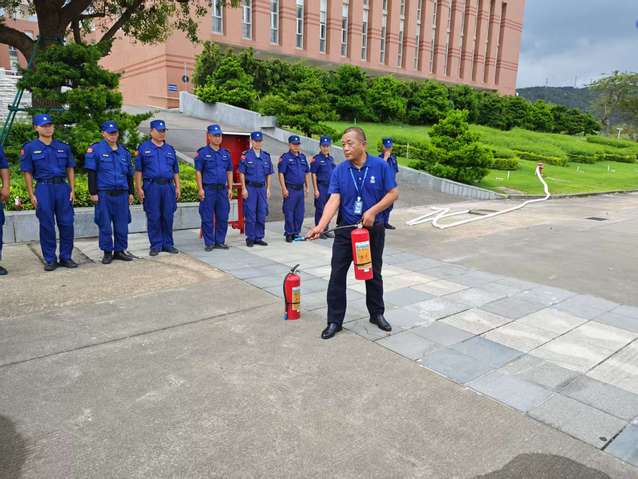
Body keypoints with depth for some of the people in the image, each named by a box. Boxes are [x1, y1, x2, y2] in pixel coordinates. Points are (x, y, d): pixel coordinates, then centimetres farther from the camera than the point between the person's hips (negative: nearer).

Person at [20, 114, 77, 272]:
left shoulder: (64, 147, 10)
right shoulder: (30, 148, 3)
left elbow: (70, 169, 12)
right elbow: (27, 173, 2)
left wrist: (72, 190, 3)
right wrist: (31, 195, -4)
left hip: (63, 187, 2)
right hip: (43, 188, -2)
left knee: (66, 224, 2)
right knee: (47, 226, 2)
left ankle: (66, 257, 14)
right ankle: (50, 260, 12)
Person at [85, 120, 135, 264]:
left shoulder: (124, 151, 14)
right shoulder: (95, 149, 0)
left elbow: (129, 174, 19)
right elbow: (91, 173, -5)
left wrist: (130, 193, 15)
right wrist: (93, 193, -10)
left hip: (122, 194, 4)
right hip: (104, 194, -4)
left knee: (122, 224, 6)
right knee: (105, 225, 2)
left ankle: (120, 250, 18)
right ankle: (107, 253, 13)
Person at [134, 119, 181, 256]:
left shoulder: (170, 149, 16)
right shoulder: (143, 148, 5)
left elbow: (175, 171, 17)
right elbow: (138, 170, 2)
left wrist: (177, 188, 9)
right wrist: (139, 188, -6)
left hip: (168, 186, 3)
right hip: (151, 186, -3)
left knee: (168, 217, 5)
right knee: (153, 217, 0)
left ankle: (168, 244, 15)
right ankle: (156, 245, 9)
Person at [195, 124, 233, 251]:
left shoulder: (226, 153, 13)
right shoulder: (202, 152, -1)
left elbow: (229, 172, 16)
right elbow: (198, 172, -3)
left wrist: (230, 188, 9)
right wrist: (200, 189, -11)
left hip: (222, 189, 4)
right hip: (208, 189, -4)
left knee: (223, 217, 6)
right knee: (207, 218, 0)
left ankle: (220, 241, 17)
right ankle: (209, 243, 8)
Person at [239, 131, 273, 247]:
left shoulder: (266, 156, 9)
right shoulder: (246, 155, -3)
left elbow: (268, 174, 12)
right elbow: (242, 173, -4)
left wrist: (268, 189, 7)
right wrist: (244, 189, -10)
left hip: (262, 187, 4)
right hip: (250, 187, -4)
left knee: (262, 214, 6)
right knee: (250, 214, -1)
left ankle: (259, 238, 16)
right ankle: (250, 238, 8)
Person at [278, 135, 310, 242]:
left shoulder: (302, 157, 14)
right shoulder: (285, 157, -4)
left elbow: (307, 173, 19)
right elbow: (281, 174, -9)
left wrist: (307, 187, 14)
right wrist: (284, 188, -15)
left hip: (300, 189, 6)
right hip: (290, 189, -6)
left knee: (300, 213, 9)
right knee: (289, 212, -2)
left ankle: (296, 232, 20)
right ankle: (289, 234, 7)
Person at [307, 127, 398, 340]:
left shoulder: (380, 166, -7)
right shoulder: (339, 170, -4)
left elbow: (393, 193, -5)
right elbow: (334, 200, -12)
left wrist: (373, 211, -18)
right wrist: (321, 226, -26)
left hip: (373, 229, -1)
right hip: (345, 229, 1)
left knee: (373, 274, 14)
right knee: (337, 275, 1)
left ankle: (377, 314, 33)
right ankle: (334, 320, 13)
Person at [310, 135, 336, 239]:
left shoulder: (331, 159, 13)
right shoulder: (316, 159, -6)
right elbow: (313, 175, -8)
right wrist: (316, 190, -13)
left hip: (331, 187, 6)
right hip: (321, 187, -6)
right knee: (320, 210, -1)